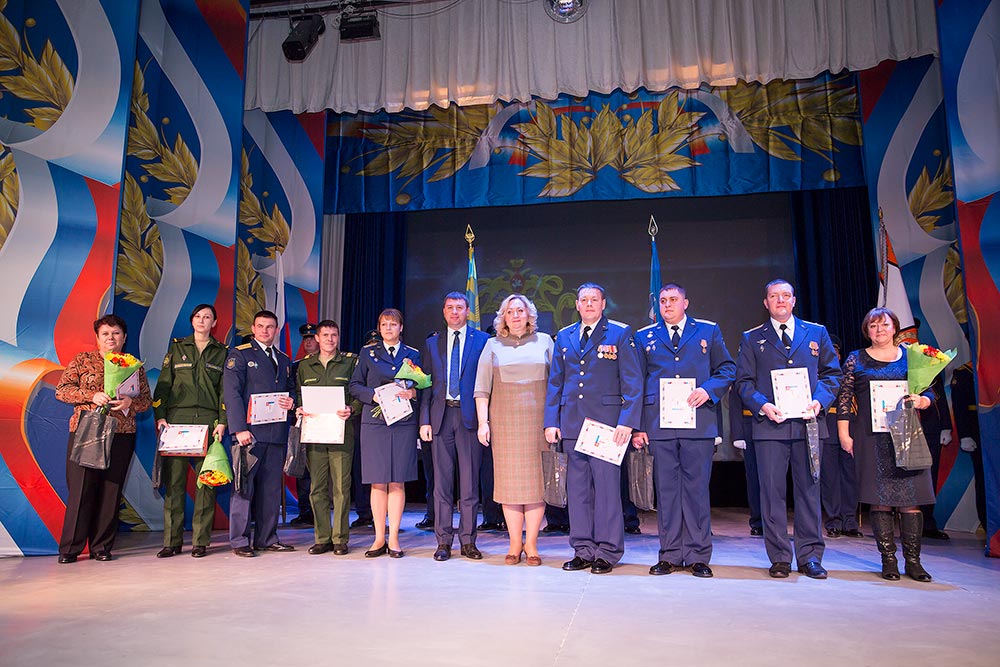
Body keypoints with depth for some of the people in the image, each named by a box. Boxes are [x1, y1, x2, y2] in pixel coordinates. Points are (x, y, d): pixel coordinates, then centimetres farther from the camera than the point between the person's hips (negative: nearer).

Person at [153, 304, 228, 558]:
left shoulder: (221, 352, 12)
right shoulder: (177, 348, 14)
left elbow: (225, 389, 8)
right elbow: (163, 384, 10)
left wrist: (222, 421, -3)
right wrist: (160, 416, -2)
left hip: (208, 420, 0)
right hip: (177, 419, 1)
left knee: (205, 480, -3)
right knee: (174, 480, -1)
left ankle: (200, 541, 4)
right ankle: (172, 541, 7)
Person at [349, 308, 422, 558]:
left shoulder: (412, 354, 12)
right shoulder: (367, 353, 11)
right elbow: (354, 385, 7)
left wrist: (413, 392, -10)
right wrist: (374, 395, -10)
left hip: (404, 423, 0)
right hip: (374, 422, 0)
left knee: (397, 482, 1)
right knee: (378, 482, 1)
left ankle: (394, 538, 9)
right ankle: (379, 539, 11)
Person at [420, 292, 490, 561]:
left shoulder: (482, 340, 5)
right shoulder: (432, 343, 13)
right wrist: (424, 420, 1)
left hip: (469, 415, -2)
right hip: (441, 416, 2)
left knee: (470, 481, 3)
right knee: (442, 480, 5)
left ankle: (468, 541, 13)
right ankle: (444, 541, 14)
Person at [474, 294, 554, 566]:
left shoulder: (544, 341, 10)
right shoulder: (493, 345, 10)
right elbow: (482, 388, 6)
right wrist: (483, 421, -3)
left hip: (537, 420, 0)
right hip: (505, 421, 0)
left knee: (535, 480, -1)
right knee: (509, 480, 2)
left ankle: (531, 543, 8)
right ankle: (515, 543, 11)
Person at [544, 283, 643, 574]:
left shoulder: (620, 334, 2)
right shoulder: (564, 337, 14)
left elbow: (633, 382, -3)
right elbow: (554, 382, 14)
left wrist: (627, 421, -13)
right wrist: (551, 421, 5)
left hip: (606, 424, -4)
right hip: (572, 424, 4)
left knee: (607, 487, 0)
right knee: (577, 489, 8)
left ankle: (607, 552, 12)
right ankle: (583, 550, 19)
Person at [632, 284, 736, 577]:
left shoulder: (708, 330, 12)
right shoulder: (644, 337, 14)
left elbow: (727, 368, 11)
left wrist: (709, 390, -9)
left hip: (699, 422, -1)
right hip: (660, 425, 1)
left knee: (697, 488, 1)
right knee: (666, 490, 4)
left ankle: (698, 556, 12)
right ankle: (670, 555, 13)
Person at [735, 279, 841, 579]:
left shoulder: (817, 333, 14)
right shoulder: (752, 338, 10)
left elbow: (832, 373, 11)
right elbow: (744, 381, 6)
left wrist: (820, 400, -6)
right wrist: (762, 405, -11)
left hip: (809, 422, 1)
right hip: (770, 424, -1)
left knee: (809, 489, 5)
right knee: (772, 491, 1)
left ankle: (810, 556, 16)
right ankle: (780, 558, 10)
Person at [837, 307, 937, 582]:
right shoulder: (855, 359, 7)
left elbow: (929, 392, 14)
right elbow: (844, 397, 4)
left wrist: (921, 401, -10)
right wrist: (844, 433, -2)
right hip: (871, 437, -1)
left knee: (910, 497, -2)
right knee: (879, 499, -1)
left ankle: (913, 561, 8)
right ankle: (888, 559, 8)